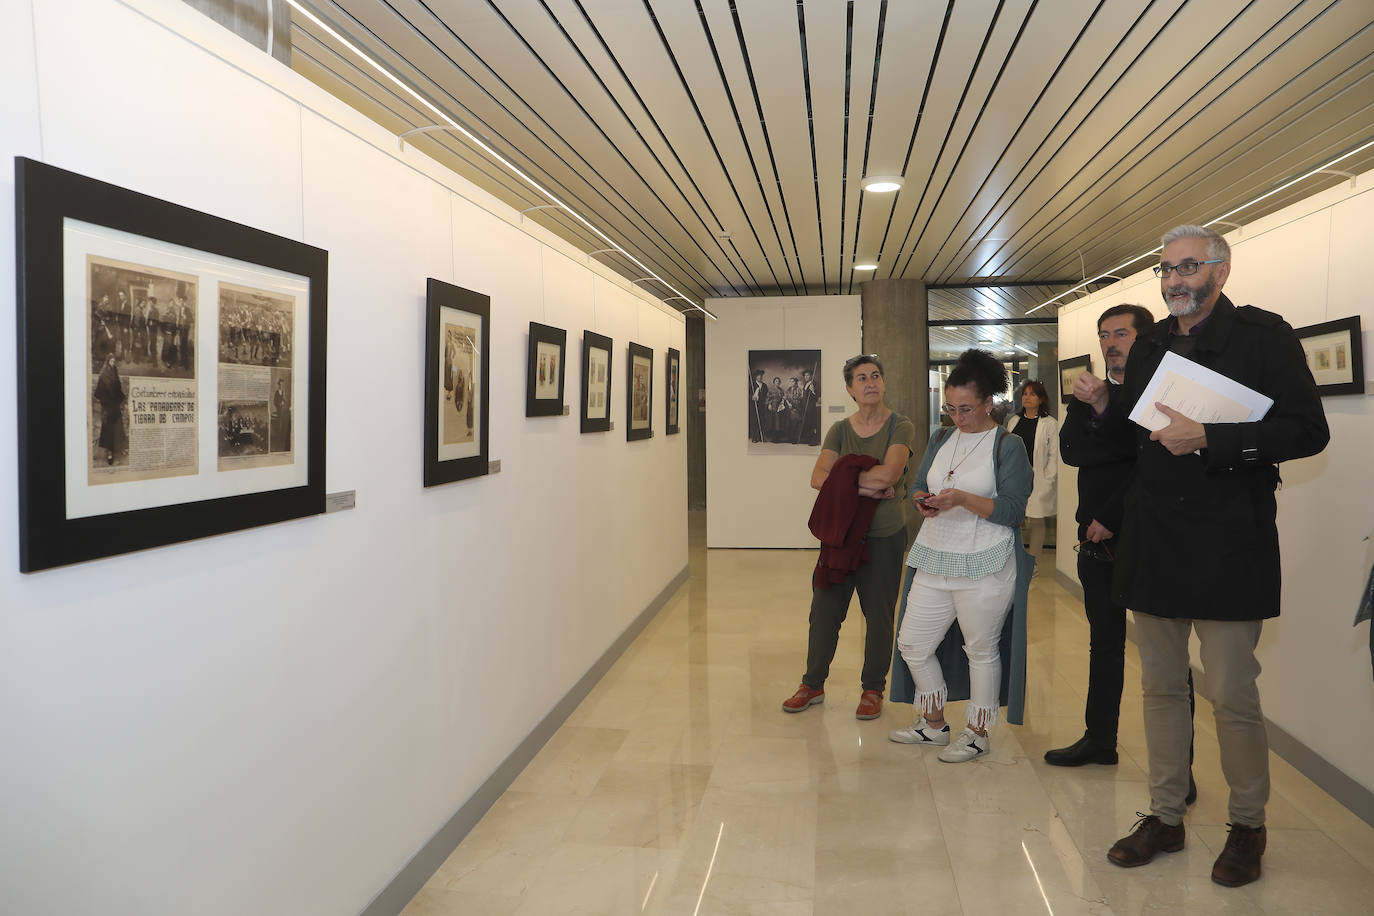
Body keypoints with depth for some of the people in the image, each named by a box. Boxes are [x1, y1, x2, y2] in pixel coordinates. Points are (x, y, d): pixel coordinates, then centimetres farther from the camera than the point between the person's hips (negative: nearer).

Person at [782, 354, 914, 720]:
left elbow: (888, 474, -21)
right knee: (824, 609, 8)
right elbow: (818, 478, -9)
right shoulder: (840, 430, 5)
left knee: (878, 615, 7)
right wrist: (862, 486, -20)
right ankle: (813, 685, 25)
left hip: (884, 533, -3)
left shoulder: (900, 427, -4)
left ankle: (872, 690, 25)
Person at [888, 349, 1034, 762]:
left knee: (981, 650, 7)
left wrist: (963, 499, -24)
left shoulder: (1009, 446, -6)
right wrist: (925, 503, -12)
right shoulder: (941, 440, 12)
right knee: (912, 644, 9)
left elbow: (1013, 510, -13)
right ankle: (934, 723, 28)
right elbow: (917, 487, 11)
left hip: (985, 566, -6)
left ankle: (978, 733, 25)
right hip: (935, 559, 6)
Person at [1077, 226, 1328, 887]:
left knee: (1232, 694, 1)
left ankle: (1248, 826, 23)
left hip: (1229, 545, -5)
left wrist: (1207, 438, -22)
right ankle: (1166, 817, 26)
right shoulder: (1150, 345, 13)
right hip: (1153, 543, 6)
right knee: (1161, 686, 12)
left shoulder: (1263, 336, -5)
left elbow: (1308, 430, -13)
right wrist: (1103, 405, 0)